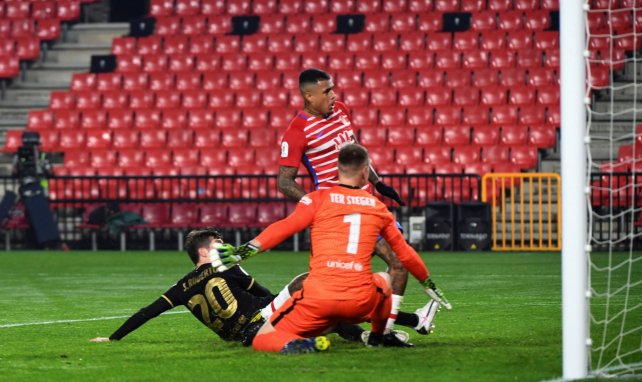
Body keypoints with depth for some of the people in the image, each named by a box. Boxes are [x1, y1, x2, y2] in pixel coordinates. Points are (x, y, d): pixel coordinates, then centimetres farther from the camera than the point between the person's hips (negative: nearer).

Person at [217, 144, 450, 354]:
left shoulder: (318, 199, 5)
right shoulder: (377, 207, 14)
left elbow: (286, 226, -11)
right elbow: (404, 253, 24)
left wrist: (249, 249, -18)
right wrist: (428, 283, 38)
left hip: (318, 298, -3)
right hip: (361, 302, 3)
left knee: (263, 339, 6)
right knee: (384, 279, 36)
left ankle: (294, 344, -24)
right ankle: (378, 336, 36)